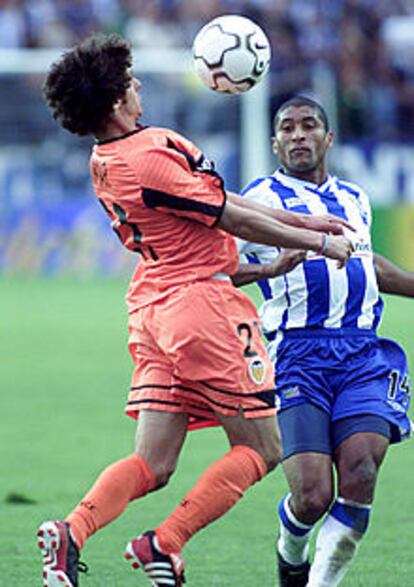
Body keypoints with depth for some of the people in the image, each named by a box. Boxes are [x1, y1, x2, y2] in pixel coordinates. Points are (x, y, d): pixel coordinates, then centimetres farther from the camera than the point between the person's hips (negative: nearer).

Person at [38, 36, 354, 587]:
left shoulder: (109, 161, 10)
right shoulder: (147, 159, -20)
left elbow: (215, 197, 16)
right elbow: (236, 221, -12)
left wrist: (301, 220, 20)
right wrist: (321, 243, 0)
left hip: (153, 309, 9)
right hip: (202, 302, -9)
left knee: (152, 463, 6)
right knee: (260, 448, 3)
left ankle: (72, 529, -16)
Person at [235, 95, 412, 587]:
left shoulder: (354, 200, 22)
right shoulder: (262, 197, 4)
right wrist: (269, 268, -21)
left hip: (363, 356, 4)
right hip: (297, 356, -4)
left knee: (359, 477, -19)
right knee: (313, 496, -14)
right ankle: (290, 547, 22)